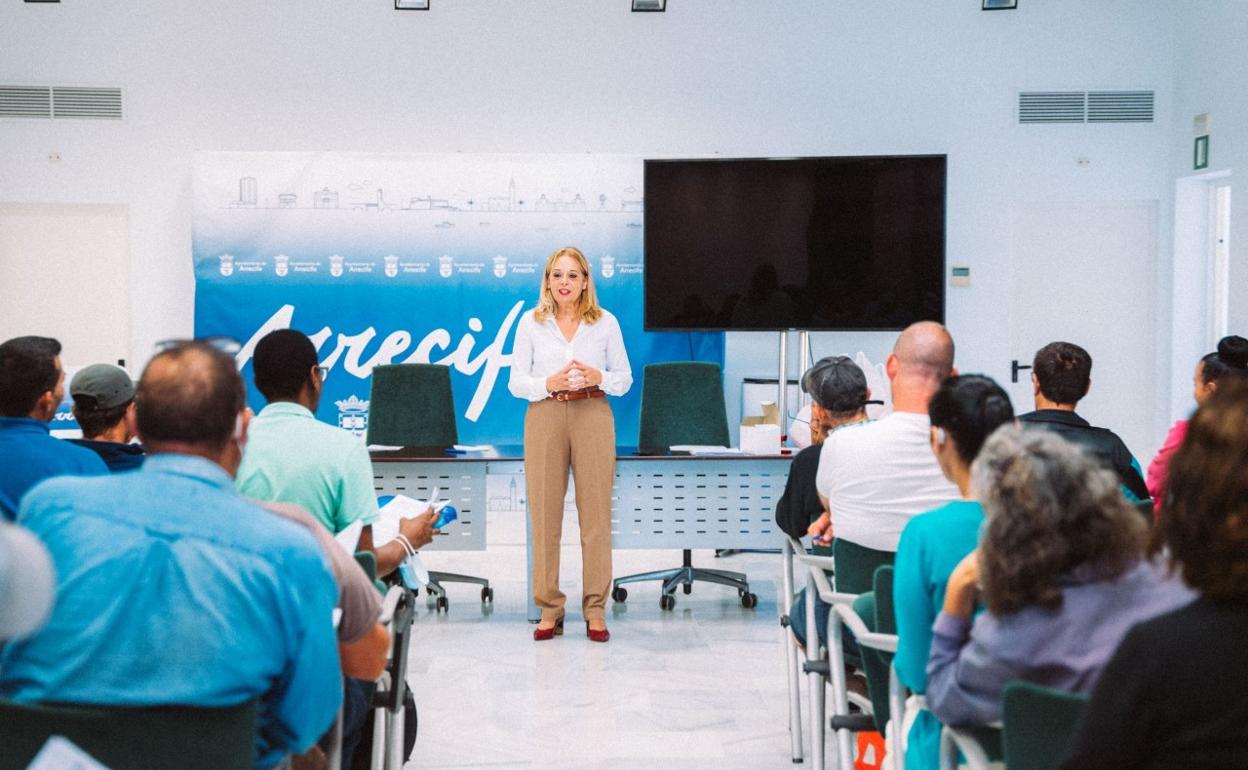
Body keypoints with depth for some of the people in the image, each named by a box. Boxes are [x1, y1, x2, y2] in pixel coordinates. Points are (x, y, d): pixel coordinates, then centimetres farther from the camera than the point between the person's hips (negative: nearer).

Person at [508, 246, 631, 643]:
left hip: (593, 415, 0)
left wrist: (599, 378, -11)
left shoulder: (606, 323, 7)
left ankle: (595, 610, 5)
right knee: (545, 513, -1)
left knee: (595, 513, -2)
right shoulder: (531, 323, 6)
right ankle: (549, 609, 6)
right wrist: (549, 383, -13)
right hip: (545, 417, 0)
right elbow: (516, 382, 5)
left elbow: (624, 378, 9)